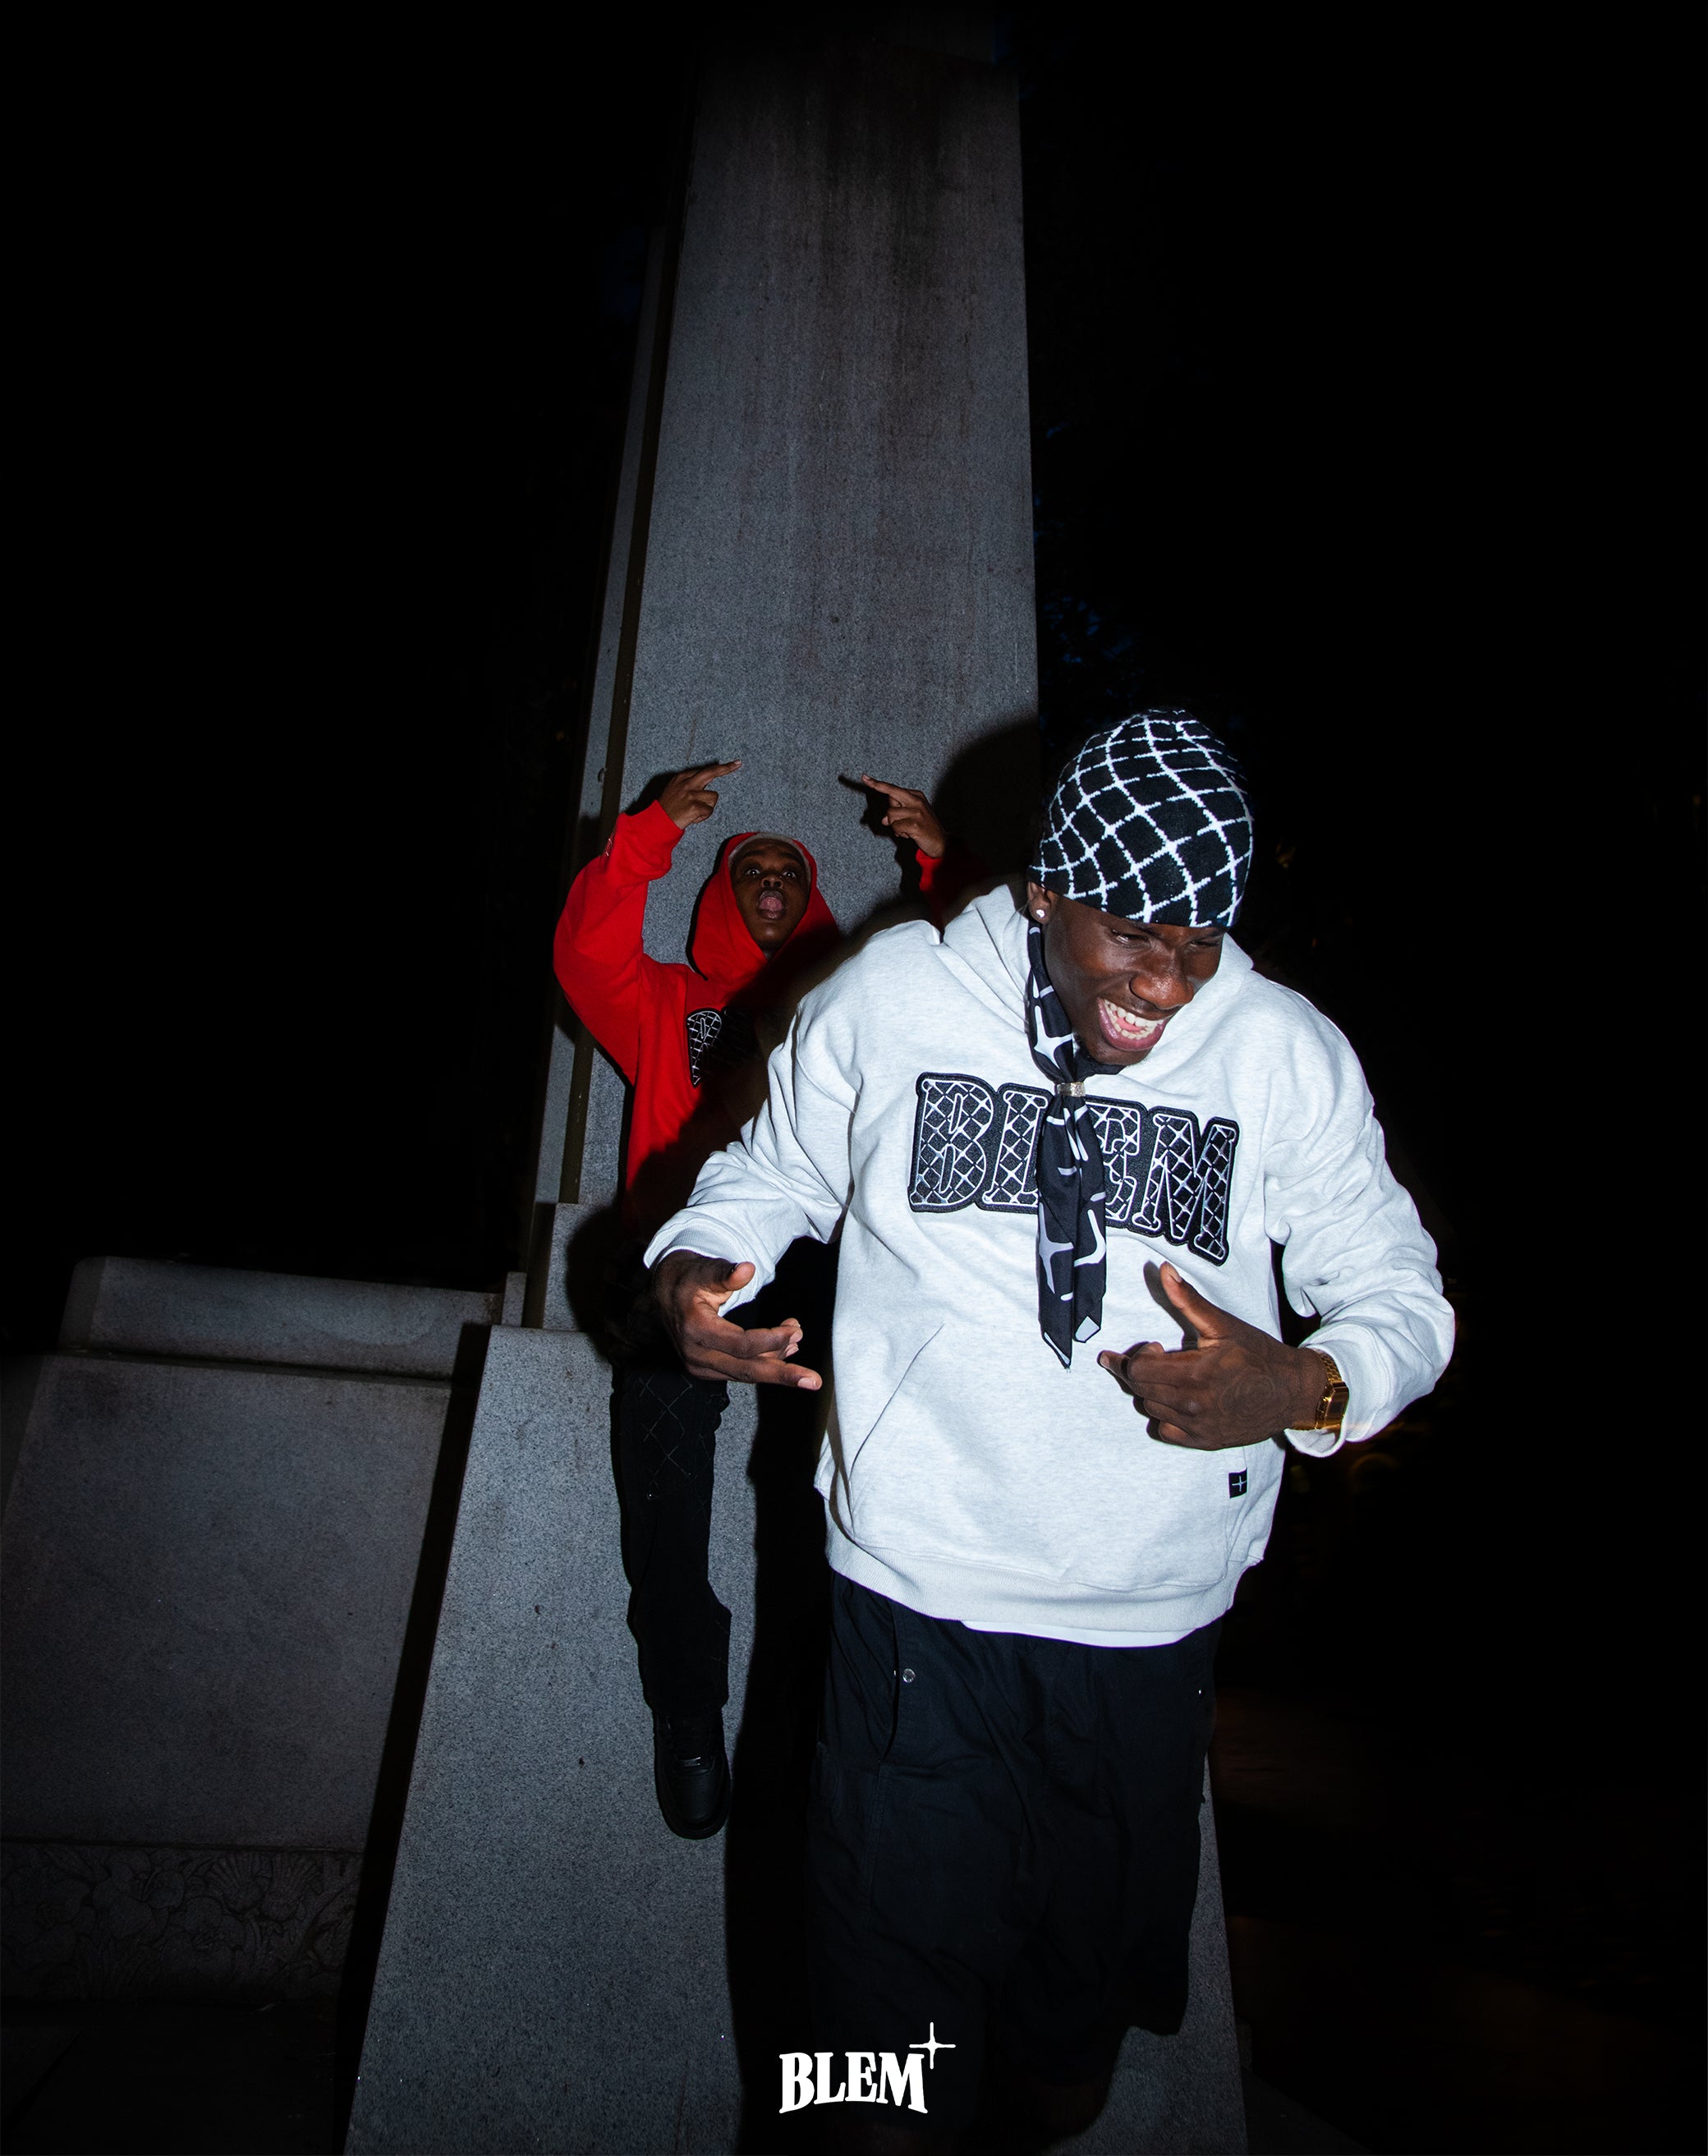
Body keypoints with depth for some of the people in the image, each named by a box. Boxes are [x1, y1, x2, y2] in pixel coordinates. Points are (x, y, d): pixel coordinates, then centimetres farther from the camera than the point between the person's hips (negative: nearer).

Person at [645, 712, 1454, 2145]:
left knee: (1081, 2031, 24)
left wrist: (1302, 1390, -18)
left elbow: (1401, 1294, 3)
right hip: (918, 1604, -2)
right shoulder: (891, 995, -6)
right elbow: (772, 1171, 7)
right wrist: (691, 1268, -13)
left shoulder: (1286, 1053, -4)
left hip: (1153, 1642, 2)